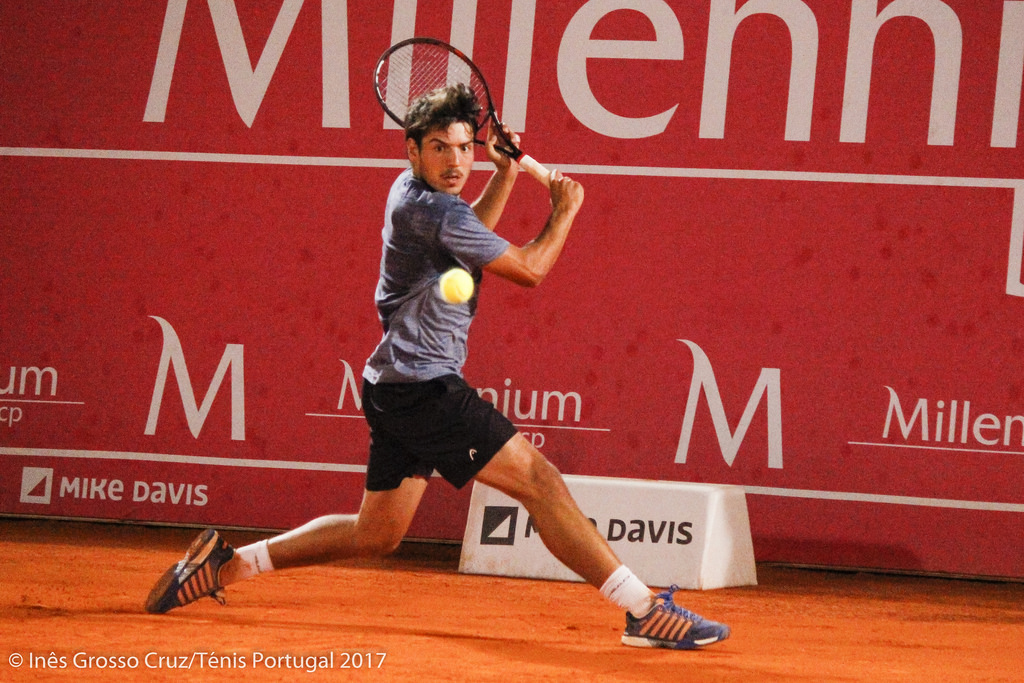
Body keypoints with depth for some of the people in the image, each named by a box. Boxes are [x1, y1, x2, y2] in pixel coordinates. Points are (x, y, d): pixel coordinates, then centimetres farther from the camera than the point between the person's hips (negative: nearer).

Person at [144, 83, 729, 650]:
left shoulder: (411, 193, 13)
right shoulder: (433, 211, -16)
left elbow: (471, 234, 36)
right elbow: (529, 269, -7)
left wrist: (506, 171, 26)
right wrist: (565, 211, 8)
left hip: (397, 388, 10)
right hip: (424, 386, -10)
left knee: (376, 534, 18)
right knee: (539, 480, -14)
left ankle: (225, 562, 20)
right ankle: (646, 611, -18)